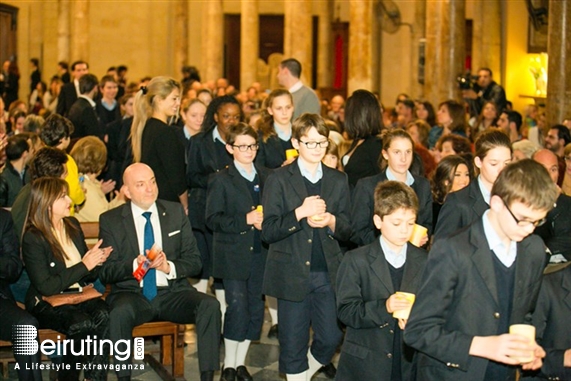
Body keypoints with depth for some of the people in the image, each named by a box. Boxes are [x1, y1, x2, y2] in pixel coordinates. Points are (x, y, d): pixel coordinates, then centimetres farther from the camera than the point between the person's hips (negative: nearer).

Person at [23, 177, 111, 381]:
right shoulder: (32, 238, -10)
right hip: (47, 303, -5)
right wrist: (84, 265, -14)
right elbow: (46, 287, -16)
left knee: (103, 315, -28)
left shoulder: (73, 226, 10)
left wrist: (96, 260, -6)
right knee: (82, 323, -33)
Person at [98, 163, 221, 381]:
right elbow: (105, 272, -2)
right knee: (120, 312, -36)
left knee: (210, 306, -26)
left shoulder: (176, 212, 10)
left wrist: (170, 267, -15)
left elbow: (194, 261, 7)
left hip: (172, 292, 2)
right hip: (132, 293, -2)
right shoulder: (110, 220, 4)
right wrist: (135, 265, -22)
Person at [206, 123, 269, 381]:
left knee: (256, 309, 6)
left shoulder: (266, 178, 12)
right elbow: (212, 219, -8)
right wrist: (246, 220, -18)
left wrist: (265, 221, -6)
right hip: (233, 254, -4)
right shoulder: (221, 180, -1)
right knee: (237, 307, -7)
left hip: (260, 253, 4)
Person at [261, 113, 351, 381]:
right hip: (292, 275, -3)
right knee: (293, 344, 4)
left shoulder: (338, 181, 9)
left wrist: (331, 222, -13)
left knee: (331, 338, 4)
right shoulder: (279, 180, -2)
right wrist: (300, 213, -21)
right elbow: (268, 232, -8)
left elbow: (347, 231, 9)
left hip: (328, 274, 3)